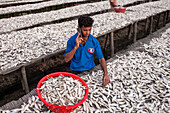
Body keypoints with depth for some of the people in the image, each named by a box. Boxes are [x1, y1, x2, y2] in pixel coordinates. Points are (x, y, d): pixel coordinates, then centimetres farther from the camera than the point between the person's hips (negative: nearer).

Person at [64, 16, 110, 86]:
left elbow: (101, 58, -7)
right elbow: (66, 59, -15)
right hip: (76, 71, -1)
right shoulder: (72, 40, -9)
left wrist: (105, 73, -23)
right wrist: (76, 47, -28)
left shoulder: (94, 41, -7)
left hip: (90, 70, 1)